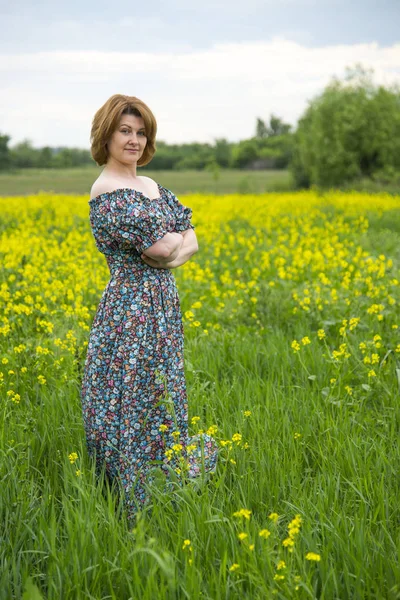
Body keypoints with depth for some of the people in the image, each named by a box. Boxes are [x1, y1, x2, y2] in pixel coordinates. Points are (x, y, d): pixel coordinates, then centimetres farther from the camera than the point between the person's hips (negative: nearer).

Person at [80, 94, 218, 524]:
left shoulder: (153, 187, 14)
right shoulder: (107, 191, -13)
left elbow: (192, 242, 7)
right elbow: (159, 245, -21)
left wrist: (173, 251, -13)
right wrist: (176, 240, 0)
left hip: (163, 307, 9)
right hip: (132, 307, -9)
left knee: (161, 397, 16)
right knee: (135, 403, -2)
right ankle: (135, 512, 10)